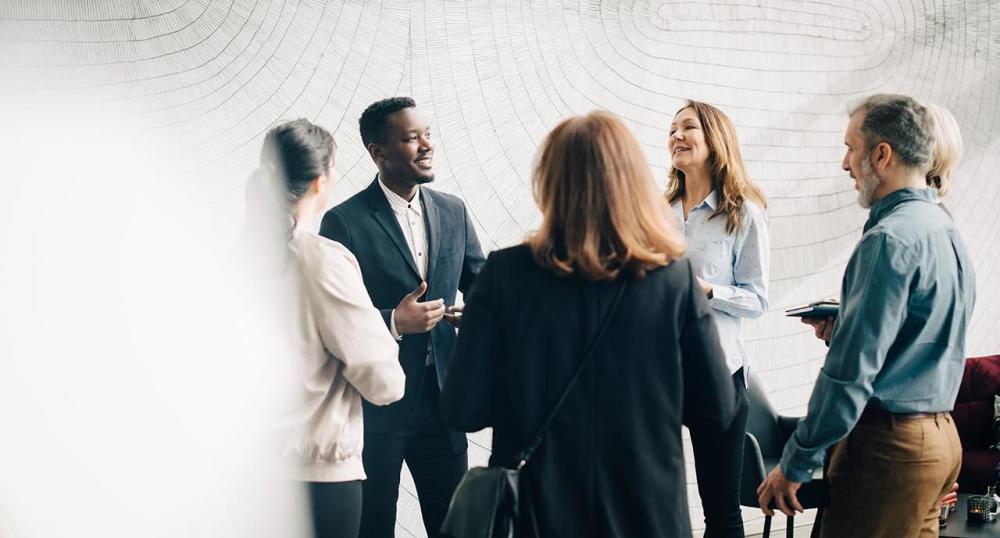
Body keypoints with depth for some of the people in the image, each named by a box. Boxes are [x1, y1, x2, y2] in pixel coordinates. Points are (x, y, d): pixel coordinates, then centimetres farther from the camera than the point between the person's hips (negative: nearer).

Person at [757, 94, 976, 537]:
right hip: (941, 436, 9)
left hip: (890, 445, -9)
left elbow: (851, 372, -21)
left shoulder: (890, 239, -17)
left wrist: (794, 465, -15)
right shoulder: (944, 227, 12)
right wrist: (842, 327, 9)